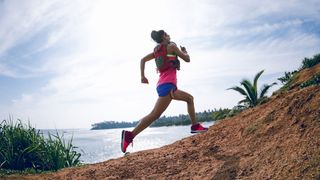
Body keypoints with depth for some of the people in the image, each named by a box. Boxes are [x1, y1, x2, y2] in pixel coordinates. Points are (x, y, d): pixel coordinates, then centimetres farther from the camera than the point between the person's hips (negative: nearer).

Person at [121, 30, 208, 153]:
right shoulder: (171, 46, 0)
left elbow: (143, 60, 14)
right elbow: (187, 59, 2)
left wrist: (142, 76, 10)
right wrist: (184, 51, 23)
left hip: (163, 85, 10)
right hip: (167, 85, -10)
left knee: (189, 98, 23)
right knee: (155, 115, -17)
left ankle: (195, 126, 22)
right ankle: (129, 135, -22)